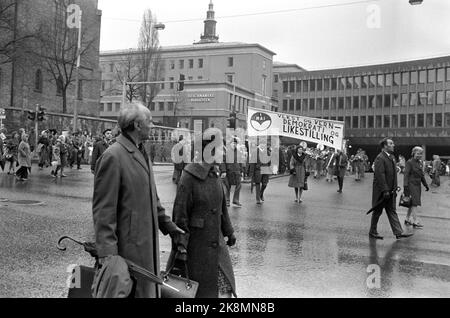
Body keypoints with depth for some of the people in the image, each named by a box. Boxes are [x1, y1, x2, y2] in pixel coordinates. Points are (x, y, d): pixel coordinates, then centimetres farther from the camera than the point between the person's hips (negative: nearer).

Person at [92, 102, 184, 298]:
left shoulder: (141, 153, 13)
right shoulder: (113, 156, -16)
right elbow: (103, 208, -18)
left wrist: (167, 225, 21)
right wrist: (107, 253, -21)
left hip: (147, 243, 9)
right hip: (127, 245, -9)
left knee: (149, 290, 16)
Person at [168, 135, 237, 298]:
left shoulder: (215, 175, 5)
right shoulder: (189, 177, -16)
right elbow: (180, 214, -16)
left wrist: (229, 232, 22)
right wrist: (180, 246, -18)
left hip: (217, 242, 7)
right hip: (196, 243, -6)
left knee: (225, 287, 10)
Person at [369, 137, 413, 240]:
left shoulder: (392, 157, 12)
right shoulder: (380, 158, -16)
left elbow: (393, 174, 17)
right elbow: (380, 175, -22)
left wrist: (395, 189, 14)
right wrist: (385, 190, -24)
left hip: (390, 191, 8)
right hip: (381, 191, -8)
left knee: (392, 211, 8)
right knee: (377, 212, 4)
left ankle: (398, 232, 8)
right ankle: (373, 232, 17)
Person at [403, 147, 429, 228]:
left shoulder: (420, 163, 13)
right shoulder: (409, 162, -10)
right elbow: (406, 174, -15)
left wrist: (425, 184, 21)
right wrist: (405, 186, -22)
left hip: (418, 185, 8)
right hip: (411, 184, -8)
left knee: (412, 204, 12)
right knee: (414, 203, -10)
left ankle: (407, 220, 21)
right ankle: (415, 222, -9)